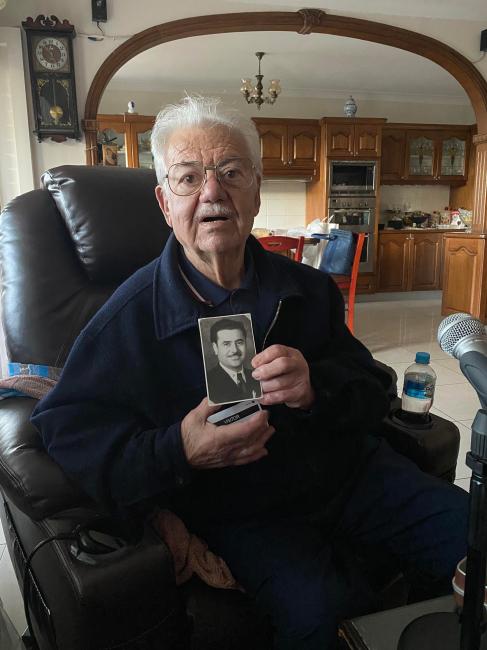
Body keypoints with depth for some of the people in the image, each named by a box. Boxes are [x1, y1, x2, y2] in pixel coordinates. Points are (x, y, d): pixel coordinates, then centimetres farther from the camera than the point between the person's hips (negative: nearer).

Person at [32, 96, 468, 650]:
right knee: (312, 605, -29)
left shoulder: (310, 289, 0)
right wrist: (177, 452, -28)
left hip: (349, 473, 5)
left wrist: (317, 389, -23)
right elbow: (63, 427, -12)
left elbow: (373, 394, 1)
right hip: (242, 511, -4)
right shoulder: (129, 316, -12)